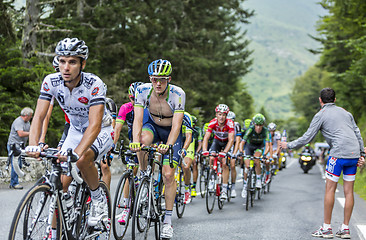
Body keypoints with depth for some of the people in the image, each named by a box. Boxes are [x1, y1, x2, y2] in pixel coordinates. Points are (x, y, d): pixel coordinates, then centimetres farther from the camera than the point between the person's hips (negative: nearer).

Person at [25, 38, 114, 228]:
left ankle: (98, 198, -7)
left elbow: (95, 125, -39)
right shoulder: (51, 81, -19)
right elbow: (39, 116, -22)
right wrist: (33, 145, -41)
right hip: (75, 131, 4)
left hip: (101, 132, -4)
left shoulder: (94, 84, -31)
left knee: (82, 160, -34)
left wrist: (76, 152, -53)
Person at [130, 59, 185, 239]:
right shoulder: (143, 90, -24)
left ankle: (167, 222, 0)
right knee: (144, 140, -37)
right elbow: (138, 119, -30)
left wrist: (168, 145, -52)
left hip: (171, 132, -1)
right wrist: (135, 141, -48)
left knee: (168, 175, -10)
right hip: (152, 124, 2)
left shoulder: (178, 94, -29)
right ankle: (143, 174, -9)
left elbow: (176, 125, -35)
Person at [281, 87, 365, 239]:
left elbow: (307, 138, 1)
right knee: (348, 191, 7)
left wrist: (288, 145, 13)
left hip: (338, 154, -6)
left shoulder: (321, 115, 2)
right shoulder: (345, 112, 20)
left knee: (330, 189, 1)